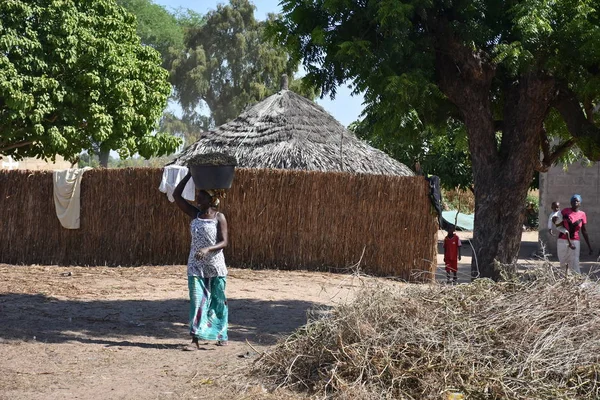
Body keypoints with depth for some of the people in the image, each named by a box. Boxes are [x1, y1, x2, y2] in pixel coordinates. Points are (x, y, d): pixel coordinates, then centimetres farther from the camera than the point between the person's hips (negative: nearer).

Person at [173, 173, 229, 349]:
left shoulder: (219, 217, -6)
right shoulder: (194, 214, 4)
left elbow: (224, 242, -11)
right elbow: (176, 195, 0)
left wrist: (208, 249, -29)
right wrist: (190, 175, -2)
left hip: (215, 266, -2)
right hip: (196, 266, 2)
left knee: (218, 301, 9)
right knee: (197, 301, -5)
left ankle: (221, 335, 26)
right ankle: (195, 339, -8)